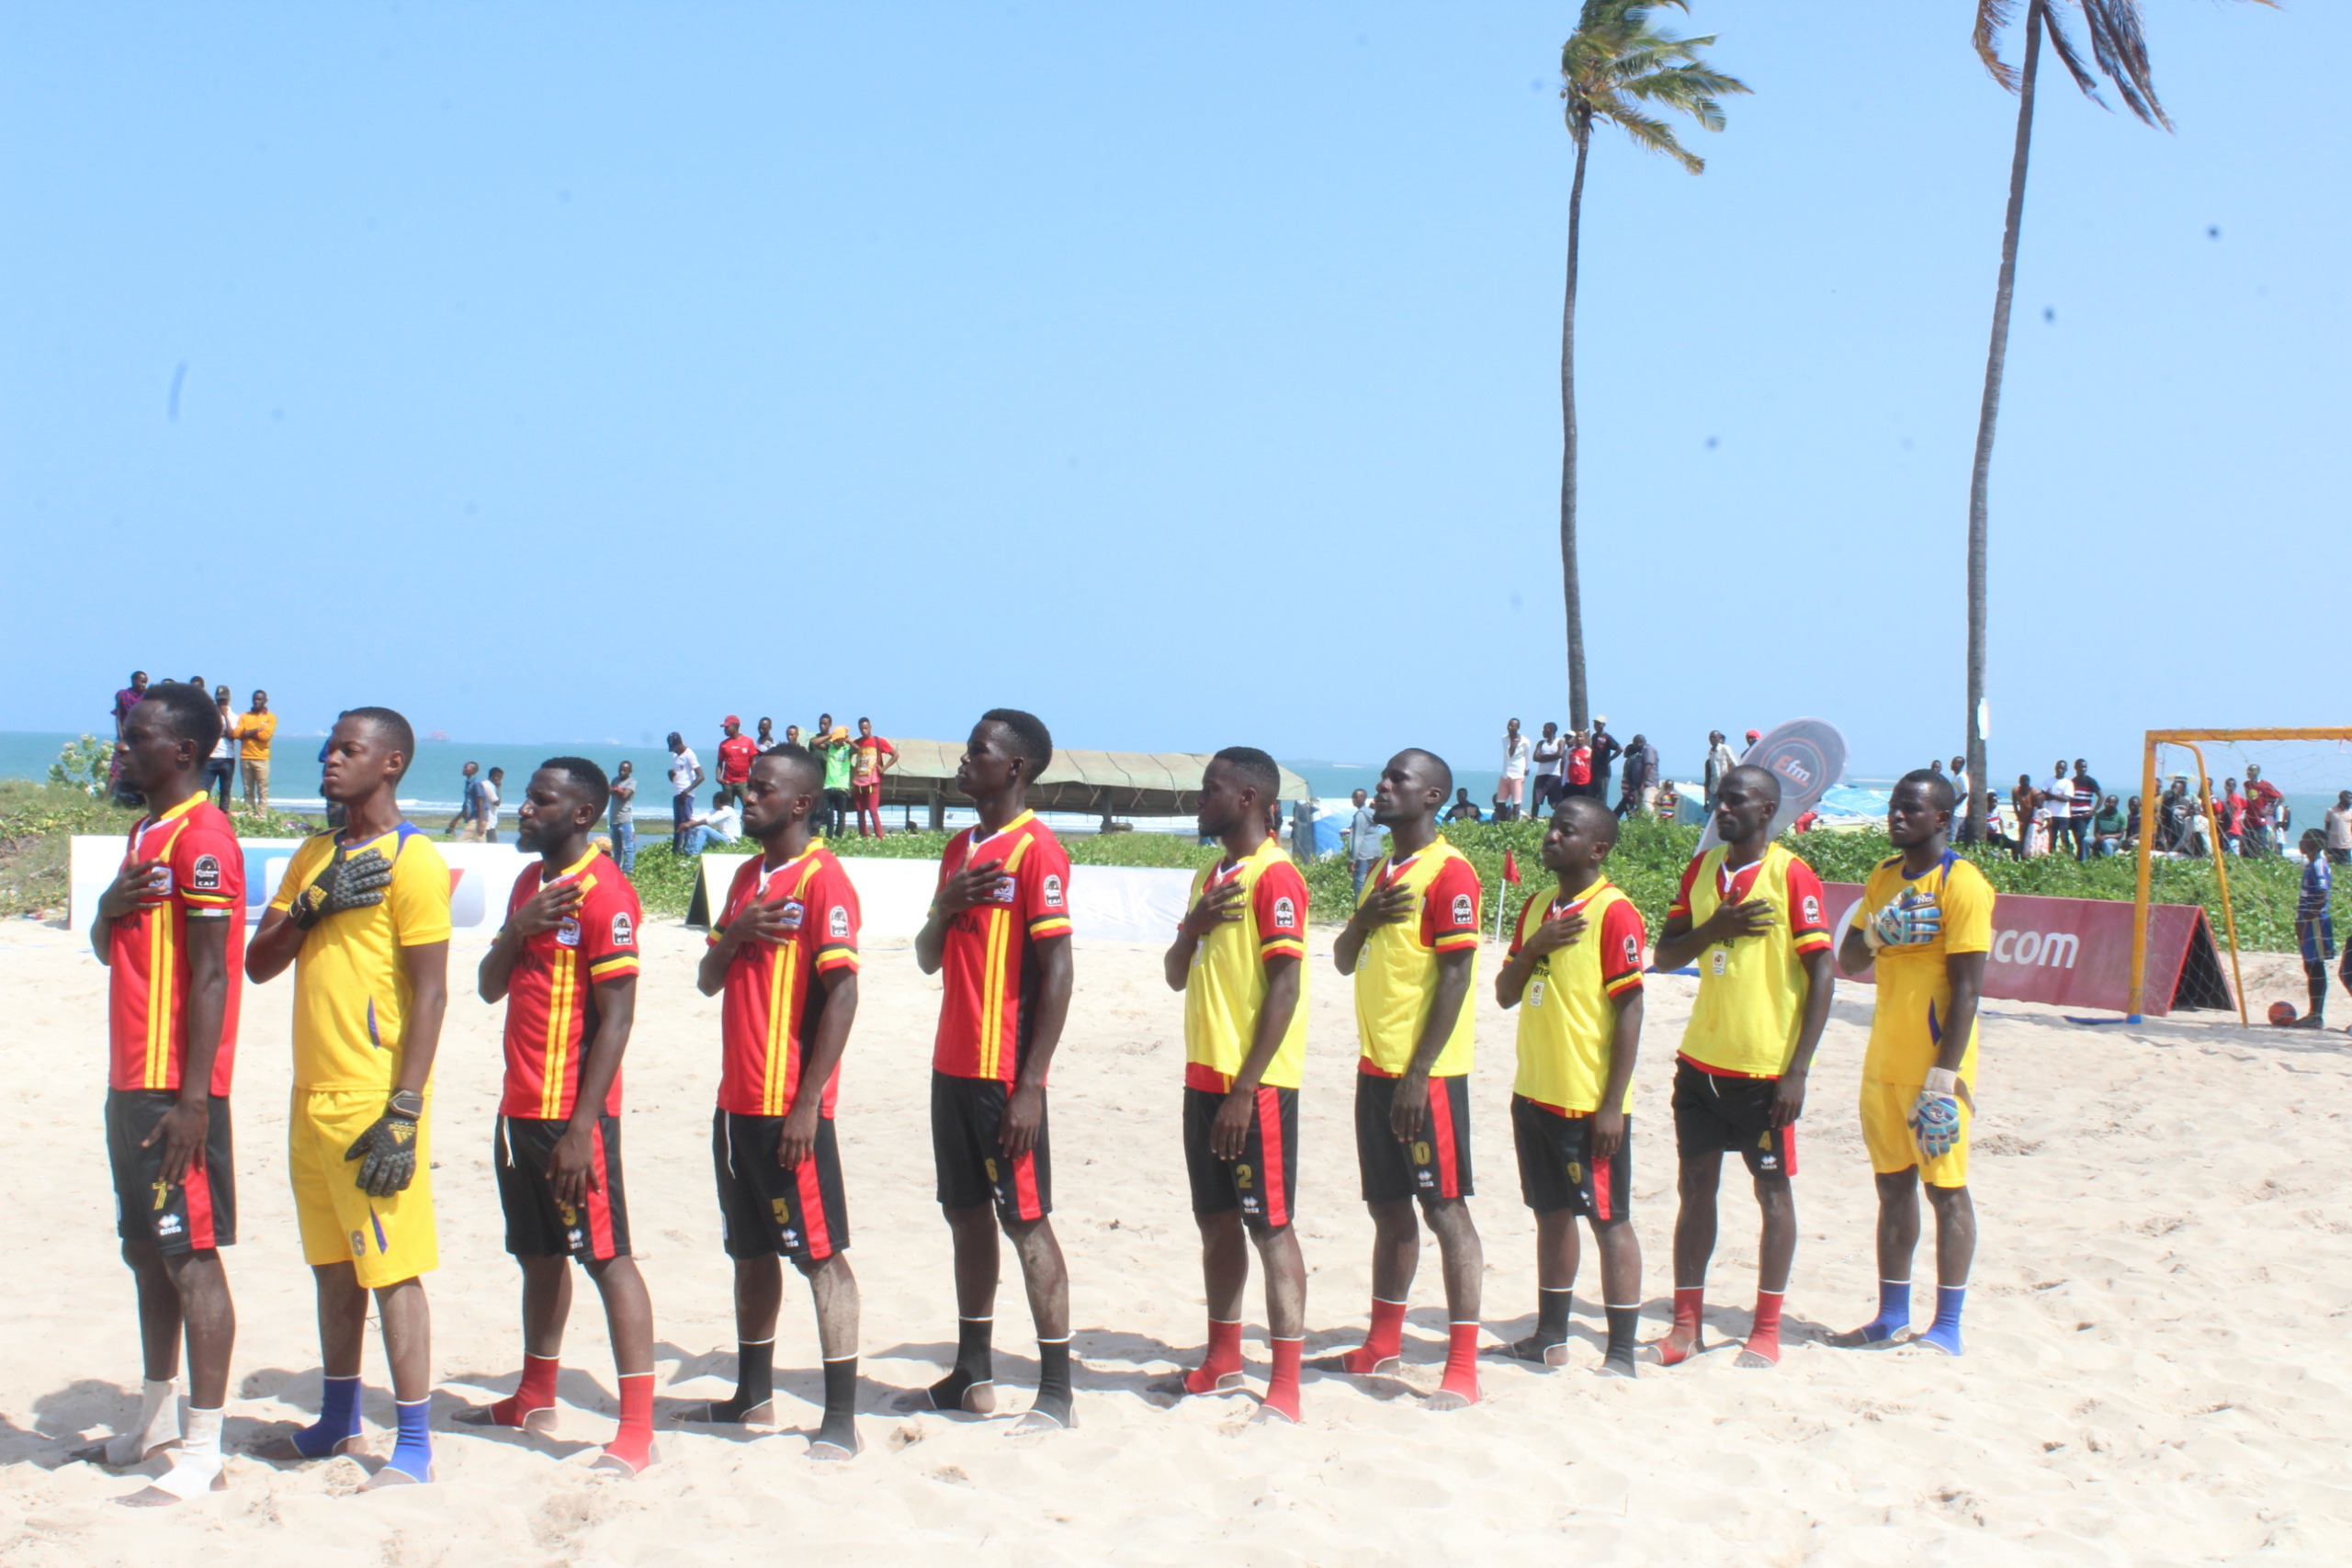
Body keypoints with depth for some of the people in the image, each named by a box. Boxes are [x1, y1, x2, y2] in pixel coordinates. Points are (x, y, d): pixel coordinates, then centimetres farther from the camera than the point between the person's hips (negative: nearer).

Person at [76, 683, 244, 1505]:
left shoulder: (202, 836, -14)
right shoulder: (145, 834, 17)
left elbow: (211, 973, -19)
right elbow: (109, 950, 25)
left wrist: (191, 1098, -22)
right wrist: (109, 908, 0)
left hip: (177, 1089, -10)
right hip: (130, 1083, 10)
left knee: (191, 1256, -7)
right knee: (146, 1250, 17)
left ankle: (203, 1453, -4)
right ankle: (158, 1419, 29)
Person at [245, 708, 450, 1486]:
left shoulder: (412, 862, -9)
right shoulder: (313, 857, 14)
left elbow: (430, 994, -13)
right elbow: (258, 965, 11)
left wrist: (403, 1114, -18)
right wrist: (312, 904, -8)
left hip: (374, 1102, -8)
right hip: (313, 1097, 8)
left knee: (392, 1271, -5)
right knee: (333, 1266, 16)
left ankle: (414, 1443, 1)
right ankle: (338, 1421, 27)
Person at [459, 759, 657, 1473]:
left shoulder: (605, 893, -14)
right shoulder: (529, 881, 14)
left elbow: (616, 1016, -17)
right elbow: (490, 988, 15)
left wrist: (581, 1127, -21)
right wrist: (518, 929, -6)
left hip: (573, 1112, -9)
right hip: (520, 1106, 9)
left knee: (607, 1256, -8)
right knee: (538, 1253, 19)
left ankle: (637, 1428, -7)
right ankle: (535, 1399, 32)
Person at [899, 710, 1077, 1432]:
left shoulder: (1036, 849, -12)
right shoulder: (960, 848, 14)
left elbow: (1057, 970, -16)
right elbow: (928, 960, 18)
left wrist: (1030, 1084, -20)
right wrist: (944, 908, -5)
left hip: (1006, 1073, -8)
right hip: (953, 1066, 8)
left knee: (1026, 1220, -5)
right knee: (966, 1216, 13)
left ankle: (1056, 1393, 0)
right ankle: (973, 1374, 23)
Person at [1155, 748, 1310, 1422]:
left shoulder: (1275, 876, -13)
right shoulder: (1210, 876, 15)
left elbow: (1285, 988, -17)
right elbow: (1176, 977, 17)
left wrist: (1245, 1090, -20)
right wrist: (1193, 925, -5)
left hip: (1256, 1086, -9)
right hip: (1205, 1079, 9)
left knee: (1271, 1227, -5)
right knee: (1217, 1221, 15)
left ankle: (1285, 1386, -3)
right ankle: (1222, 1362, 26)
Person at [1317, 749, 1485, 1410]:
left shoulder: (1449, 871, -11)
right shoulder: (1382, 872, 16)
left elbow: (1456, 976, -16)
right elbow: (1343, 961, 19)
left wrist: (1419, 1074, -20)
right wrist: (1362, 920, -4)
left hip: (1426, 1071, -8)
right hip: (1375, 1067, 8)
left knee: (1445, 1208, -6)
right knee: (1388, 1207, 15)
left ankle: (1463, 1366, -4)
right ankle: (1383, 1345, 25)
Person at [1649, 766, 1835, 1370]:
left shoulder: (1791, 876, -10)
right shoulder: (1701, 869, 9)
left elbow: (1822, 974, -12)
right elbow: (1665, 956, 10)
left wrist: (1798, 1069, -17)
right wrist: (1715, 926, -10)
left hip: (1766, 1066, -6)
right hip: (1702, 1061, 6)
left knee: (1772, 1190, 3)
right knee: (1696, 1185, 8)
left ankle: (1766, 1332, 10)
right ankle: (1687, 1323, 16)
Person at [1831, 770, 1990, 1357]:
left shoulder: (1962, 884, -12)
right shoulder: (1884, 877, 12)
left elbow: (1966, 988, -16)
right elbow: (1847, 962, 12)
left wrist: (1942, 1077, -20)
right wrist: (1876, 936, -11)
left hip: (1933, 1063, -7)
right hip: (1884, 1061, 8)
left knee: (1946, 1189, -1)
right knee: (1893, 1186, 12)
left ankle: (1947, 1327, 4)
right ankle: (1892, 1316, 19)